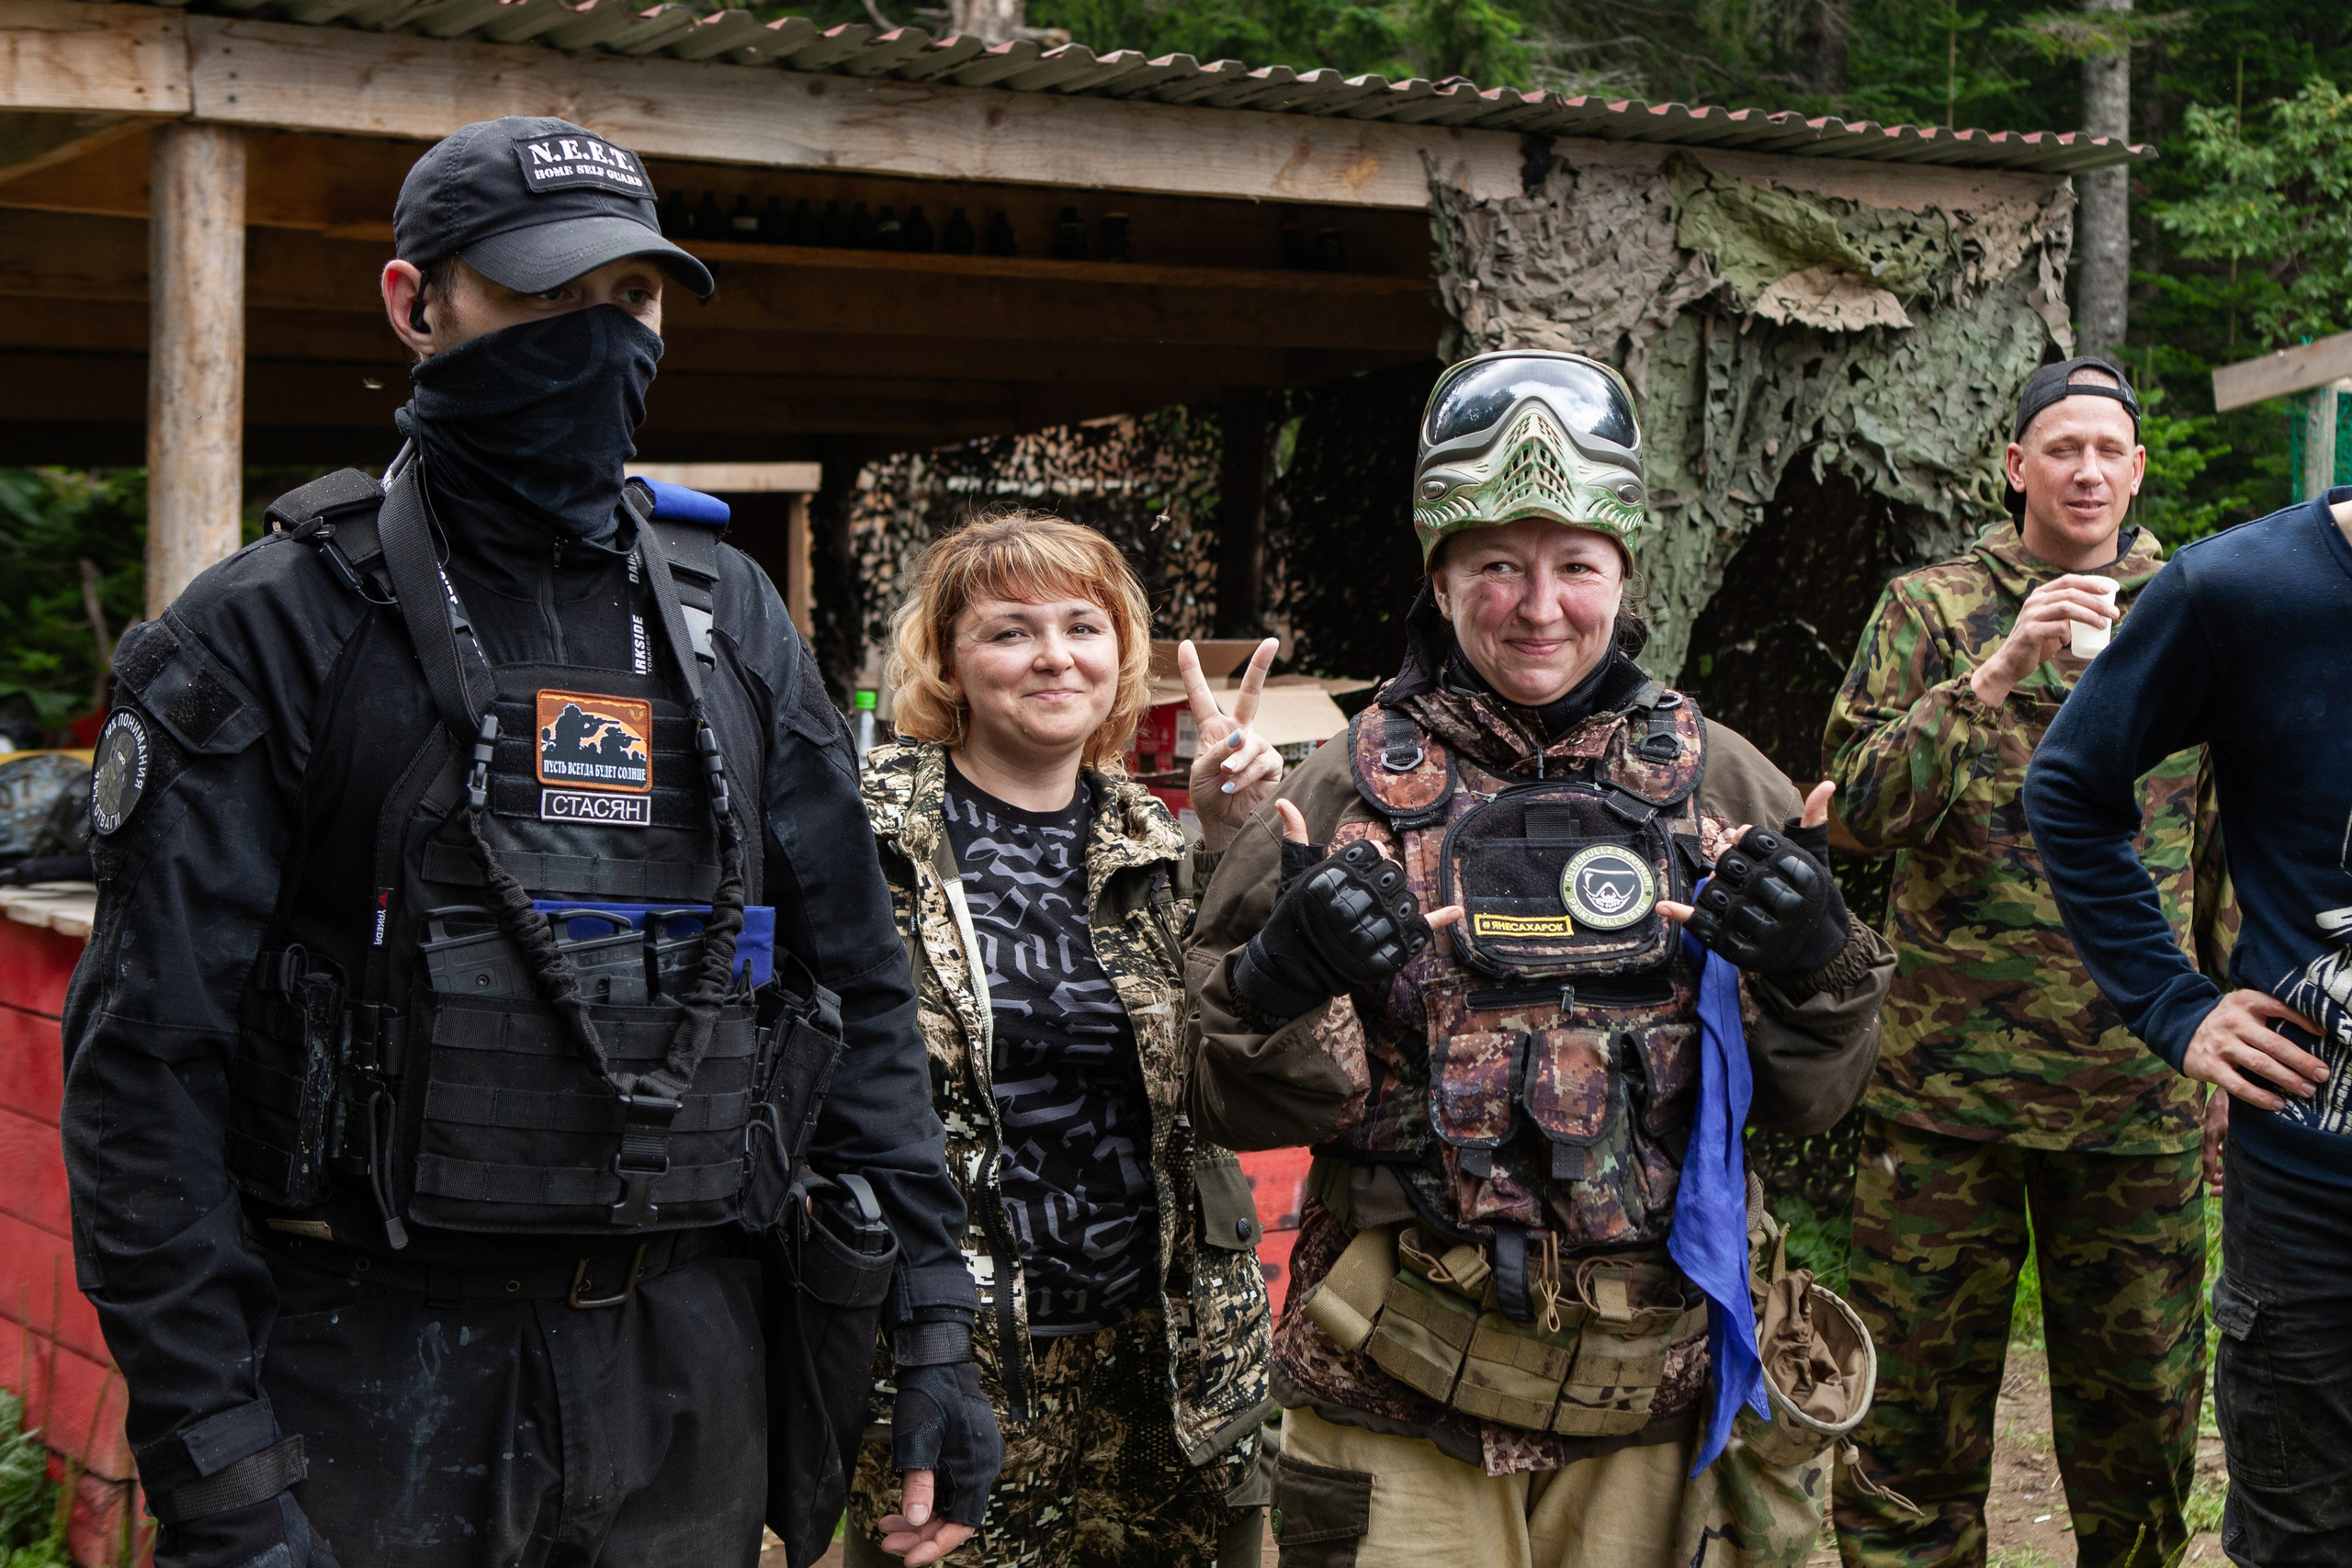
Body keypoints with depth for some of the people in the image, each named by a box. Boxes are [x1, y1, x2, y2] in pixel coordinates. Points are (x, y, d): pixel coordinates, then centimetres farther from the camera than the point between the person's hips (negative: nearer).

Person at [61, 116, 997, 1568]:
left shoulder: (731, 618, 9)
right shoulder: (271, 631, -5)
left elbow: (857, 987, 11)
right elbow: (153, 1060, -9)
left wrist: (933, 1326, 4)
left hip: (685, 1377, 4)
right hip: (374, 1376, -4)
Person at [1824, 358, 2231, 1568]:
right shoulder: (1931, 607, 2)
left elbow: (2237, 844, 15)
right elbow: (1858, 805, -9)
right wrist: (1994, 676, -20)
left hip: (2138, 1089, 2)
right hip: (1948, 1076, -2)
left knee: (2139, 1391, 10)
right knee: (1919, 1390, 4)